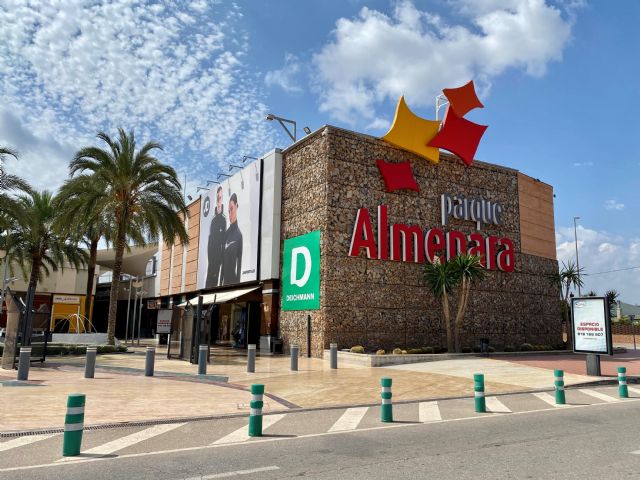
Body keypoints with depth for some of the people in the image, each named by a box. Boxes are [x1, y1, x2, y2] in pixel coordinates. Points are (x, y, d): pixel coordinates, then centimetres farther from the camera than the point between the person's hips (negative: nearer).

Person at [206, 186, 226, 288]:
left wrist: (222, 257, -14)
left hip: (219, 256, -6)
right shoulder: (213, 219, 14)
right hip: (211, 256, 6)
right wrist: (209, 255, 9)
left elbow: (223, 242, -9)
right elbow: (210, 238, 16)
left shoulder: (223, 219, -5)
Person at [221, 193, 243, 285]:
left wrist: (238, 280, -13)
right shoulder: (226, 233, 10)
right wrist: (222, 279, 12)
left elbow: (239, 261, -11)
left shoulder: (239, 234, -11)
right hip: (225, 277, 6)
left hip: (234, 278, -6)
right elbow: (223, 258, 13)